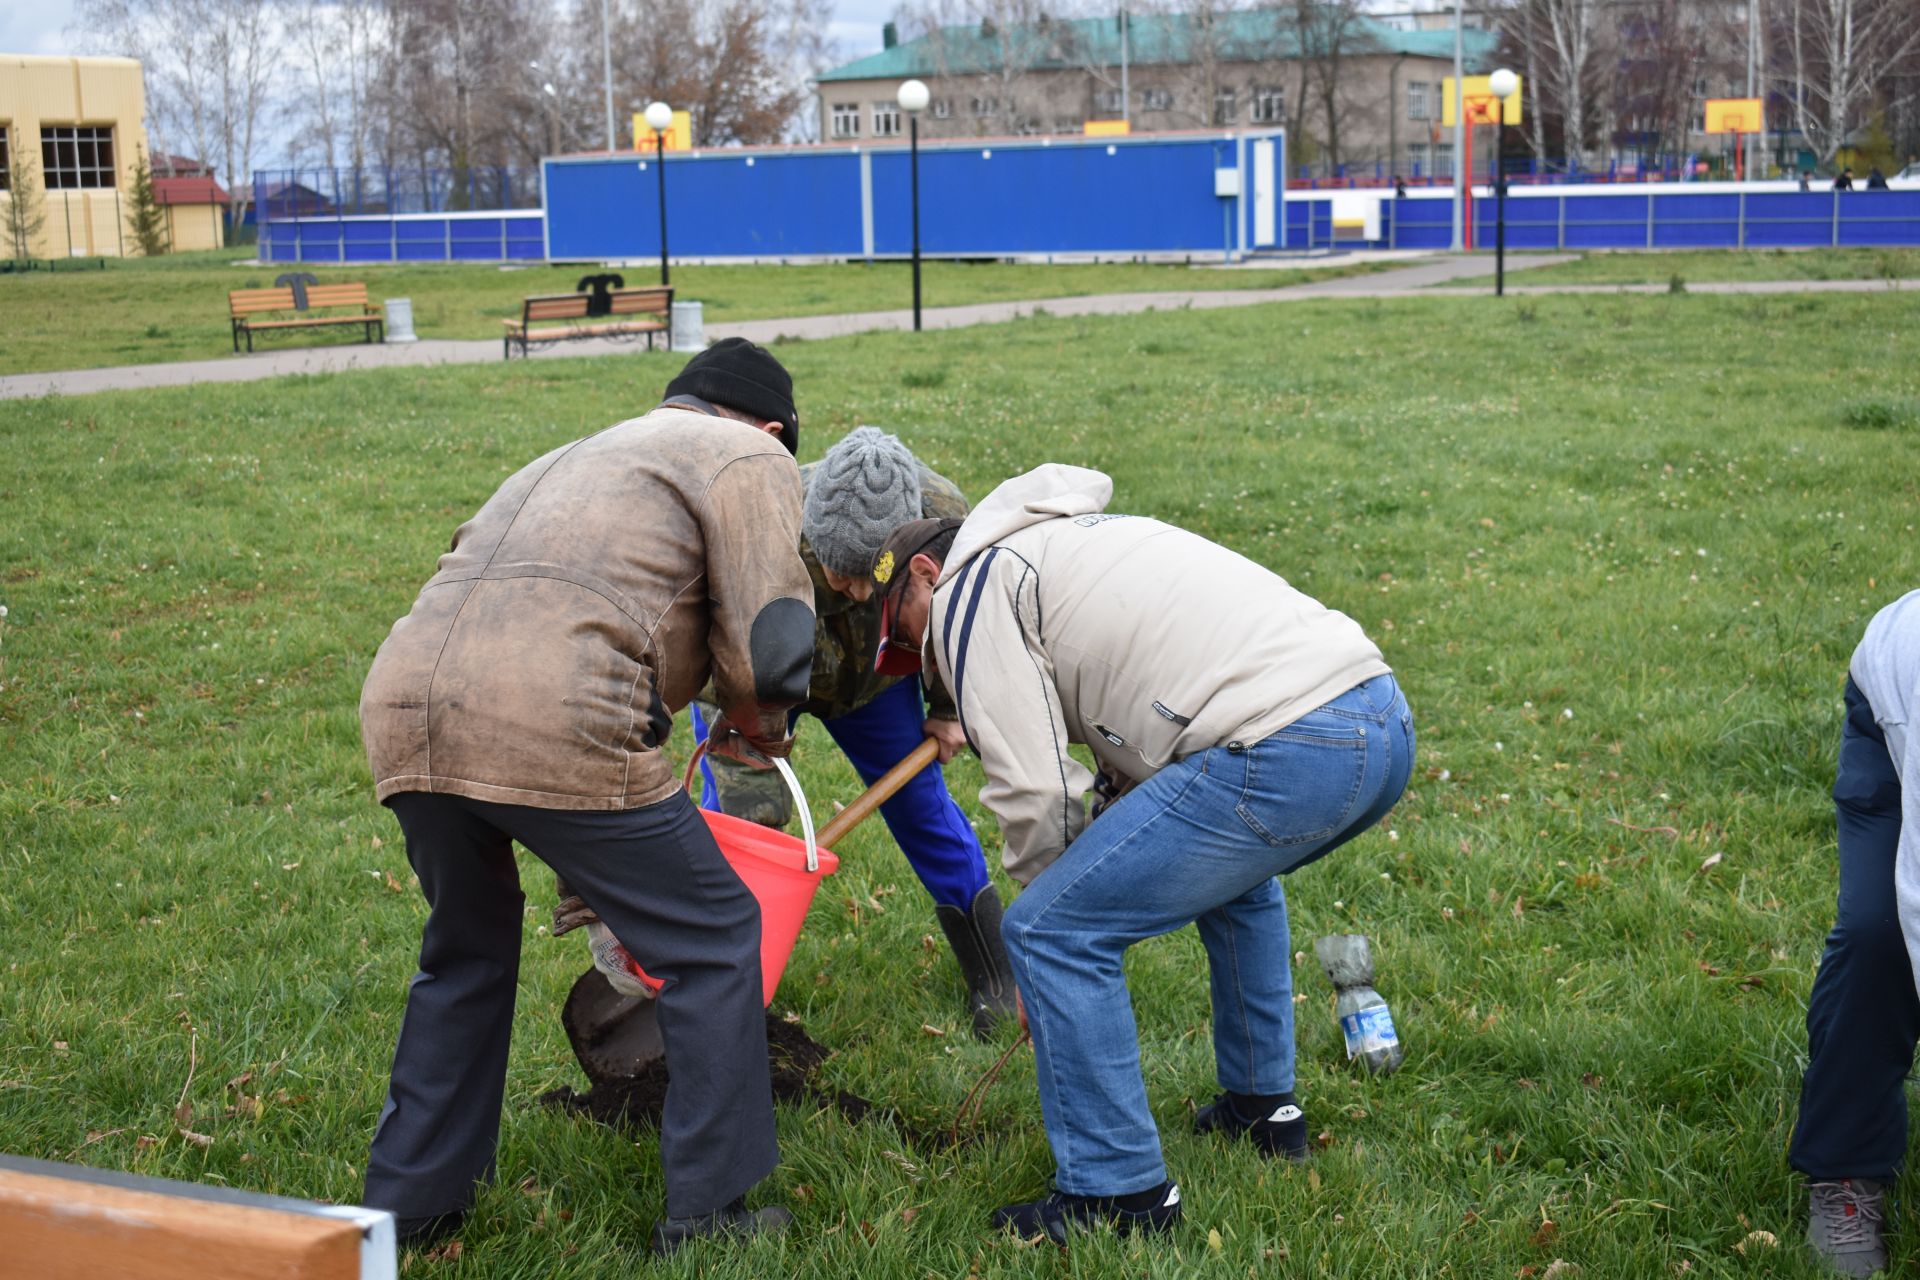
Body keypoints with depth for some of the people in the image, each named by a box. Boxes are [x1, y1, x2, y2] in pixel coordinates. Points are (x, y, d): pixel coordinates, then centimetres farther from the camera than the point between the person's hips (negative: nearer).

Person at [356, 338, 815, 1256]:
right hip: (554, 727, -7)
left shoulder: (576, 456, 37)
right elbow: (772, 653, 0)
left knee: (466, 948, 29)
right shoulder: (748, 458, 14)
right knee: (712, 939, 10)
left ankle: (409, 1201, 37)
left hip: (399, 707, 8)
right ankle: (706, 1216, 17)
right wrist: (756, 720, 24)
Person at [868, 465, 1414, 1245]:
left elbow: (1033, 791, -2)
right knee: (1231, 872, 39)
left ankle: (1119, 1193, 8)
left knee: (1051, 932, 0)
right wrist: (1100, 876, 31)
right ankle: (1263, 1107, 44)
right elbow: (1134, 756, 34)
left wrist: (1052, 901, 15)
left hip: (1288, 754, -10)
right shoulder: (1072, 537, 34)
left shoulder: (969, 591, 6)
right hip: (1386, 719, 10)